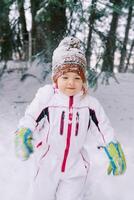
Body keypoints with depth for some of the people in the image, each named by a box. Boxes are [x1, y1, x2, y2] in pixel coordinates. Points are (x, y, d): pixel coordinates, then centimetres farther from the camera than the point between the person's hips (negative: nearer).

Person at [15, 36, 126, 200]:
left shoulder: (90, 102, -8)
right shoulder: (46, 96, -13)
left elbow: (103, 128, -2)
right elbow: (30, 119, -6)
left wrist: (115, 153, -2)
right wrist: (23, 135, -24)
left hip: (76, 166, 1)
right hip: (48, 163, 0)